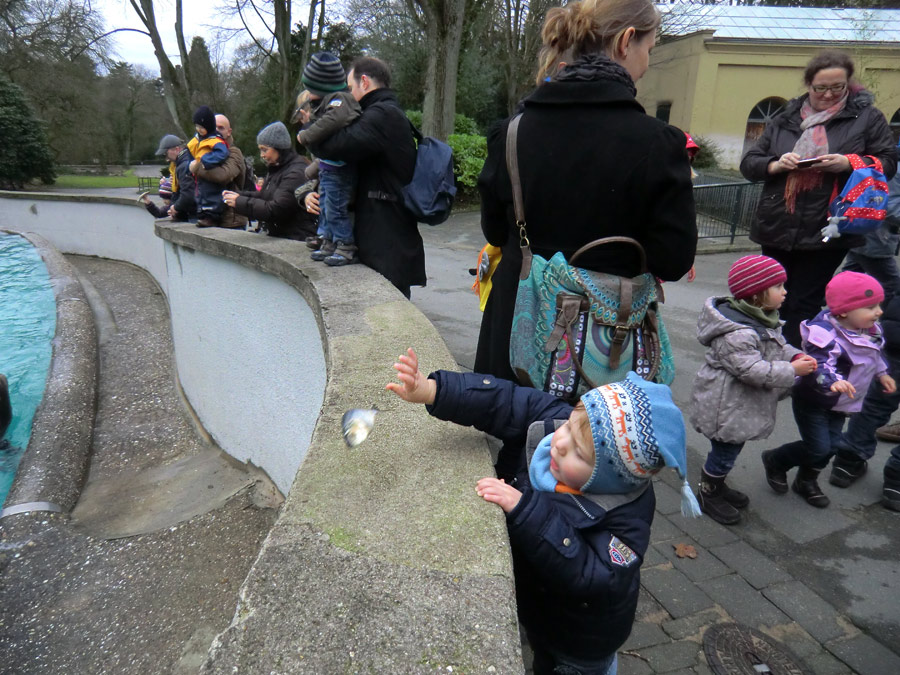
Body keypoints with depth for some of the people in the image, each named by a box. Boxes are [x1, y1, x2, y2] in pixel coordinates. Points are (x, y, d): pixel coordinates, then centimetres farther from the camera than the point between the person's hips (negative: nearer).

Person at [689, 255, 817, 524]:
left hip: (743, 407, 10)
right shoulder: (736, 333, -31)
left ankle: (718, 485, 43)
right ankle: (707, 495, 25)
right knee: (725, 451, 5)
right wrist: (792, 370, -23)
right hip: (726, 409, -10)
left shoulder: (763, 320, 4)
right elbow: (751, 370, -31)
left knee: (731, 448, 24)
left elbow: (778, 346, 18)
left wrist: (796, 356, -2)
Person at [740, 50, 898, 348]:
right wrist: (776, 165, -11)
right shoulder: (785, 119, 11)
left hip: (827, 232, -2)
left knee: (803, 305, -1)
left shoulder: (867, 117, 6)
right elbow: (748, 164, 9)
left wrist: (848, 163, -14)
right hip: (777, 229, 3)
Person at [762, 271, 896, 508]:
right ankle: (775, 460, 20)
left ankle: (806, 481, 34)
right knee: (818, 448, -6)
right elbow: (820, 365, -41)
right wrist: (833, 381, -59)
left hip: (839, 403, 8)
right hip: (812, 400, -8)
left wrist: (882, 374, 24)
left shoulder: (871, 331, 0)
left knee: (832, 445, 12)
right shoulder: (826, 334, -31)